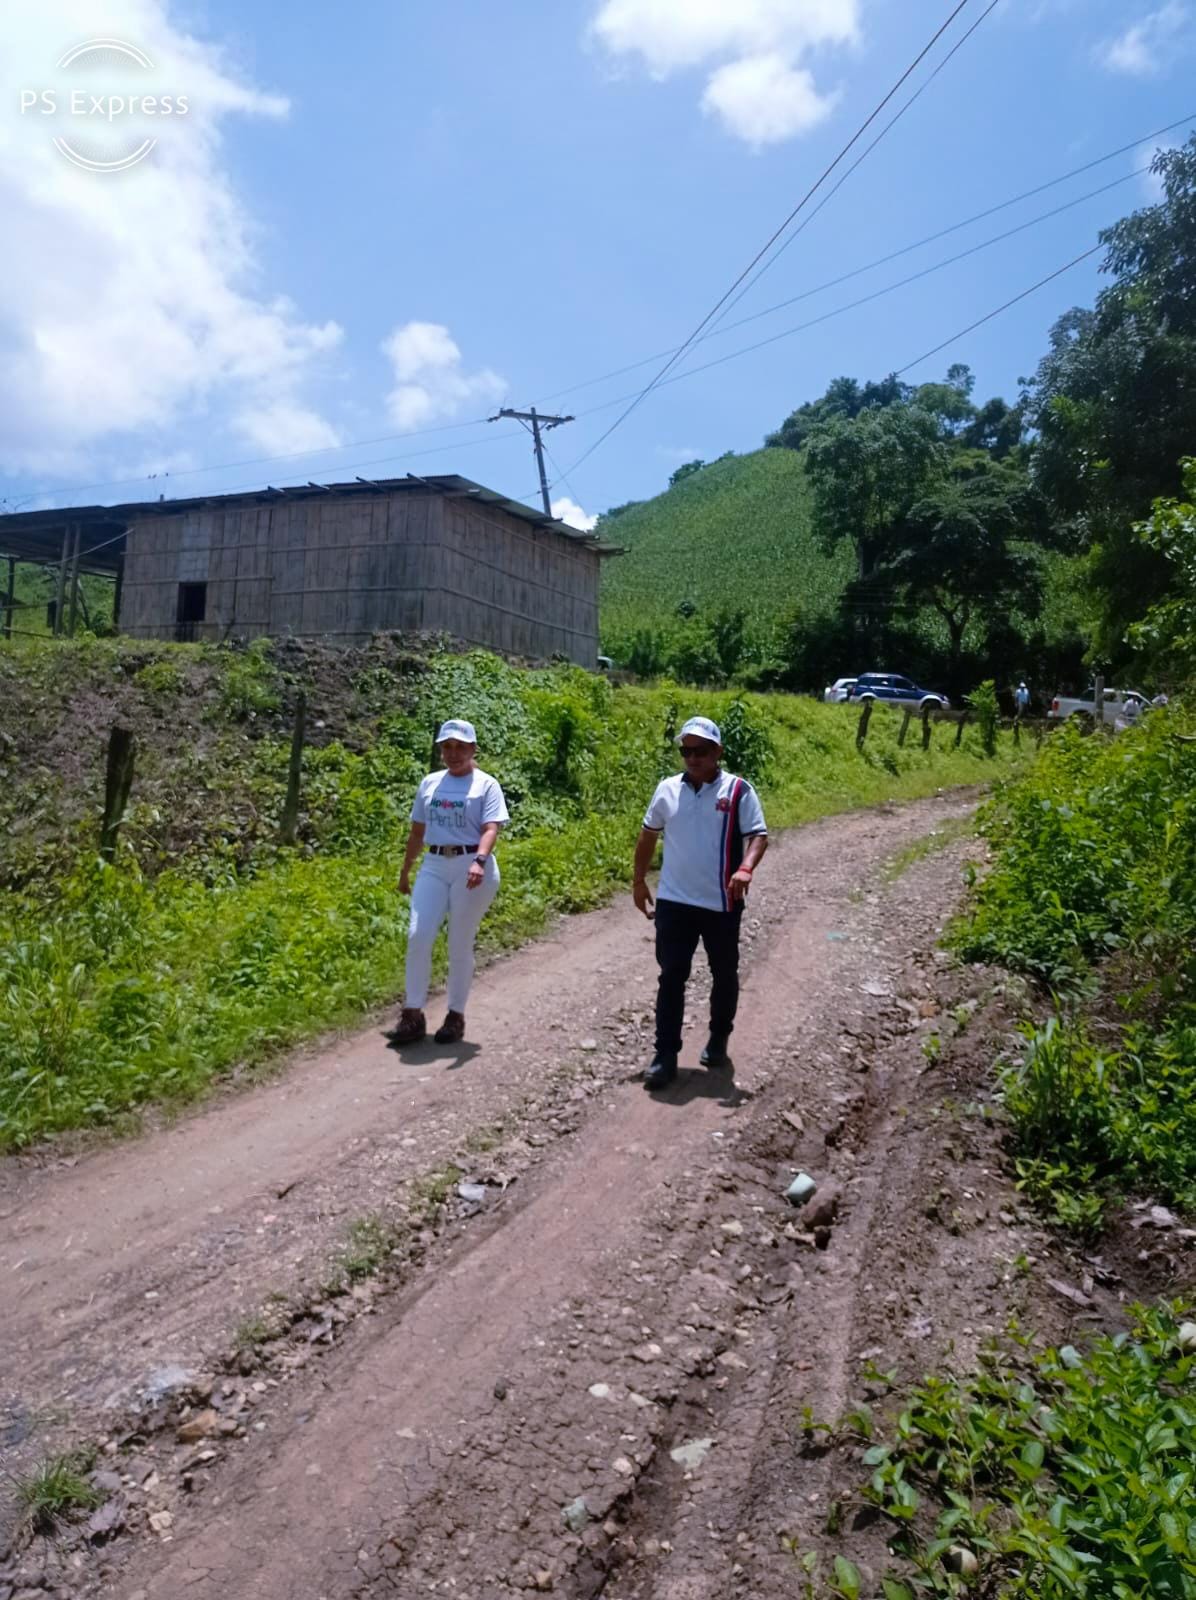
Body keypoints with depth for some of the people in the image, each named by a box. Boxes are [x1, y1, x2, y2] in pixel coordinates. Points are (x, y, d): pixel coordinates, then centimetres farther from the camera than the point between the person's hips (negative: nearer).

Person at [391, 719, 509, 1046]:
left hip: (471, 867, -4)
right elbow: (417, 831, 20)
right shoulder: (429, 783, 14)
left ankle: (456, 1015, 15)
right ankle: (413, 1014, 2)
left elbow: (491, 829, -14)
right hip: (434, 866, 4)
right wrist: (405, 870, 22)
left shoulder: (485, 784, -2)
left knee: (460, 945, 1)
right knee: (418, 937, -7)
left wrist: (479, 861, -32)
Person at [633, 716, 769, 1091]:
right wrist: (639, 880, 16)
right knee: (671, 977, 2)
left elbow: (758, 835, -11)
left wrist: (745, 869, -31)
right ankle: (665, 1055, 8)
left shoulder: (738, 790, -7)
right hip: (674, 901, 2)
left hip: (722, 904, -1)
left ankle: (719, 1038, 35)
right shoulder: (667, 789, 3)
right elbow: (649, 834, 15)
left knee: (724, 975, 15)